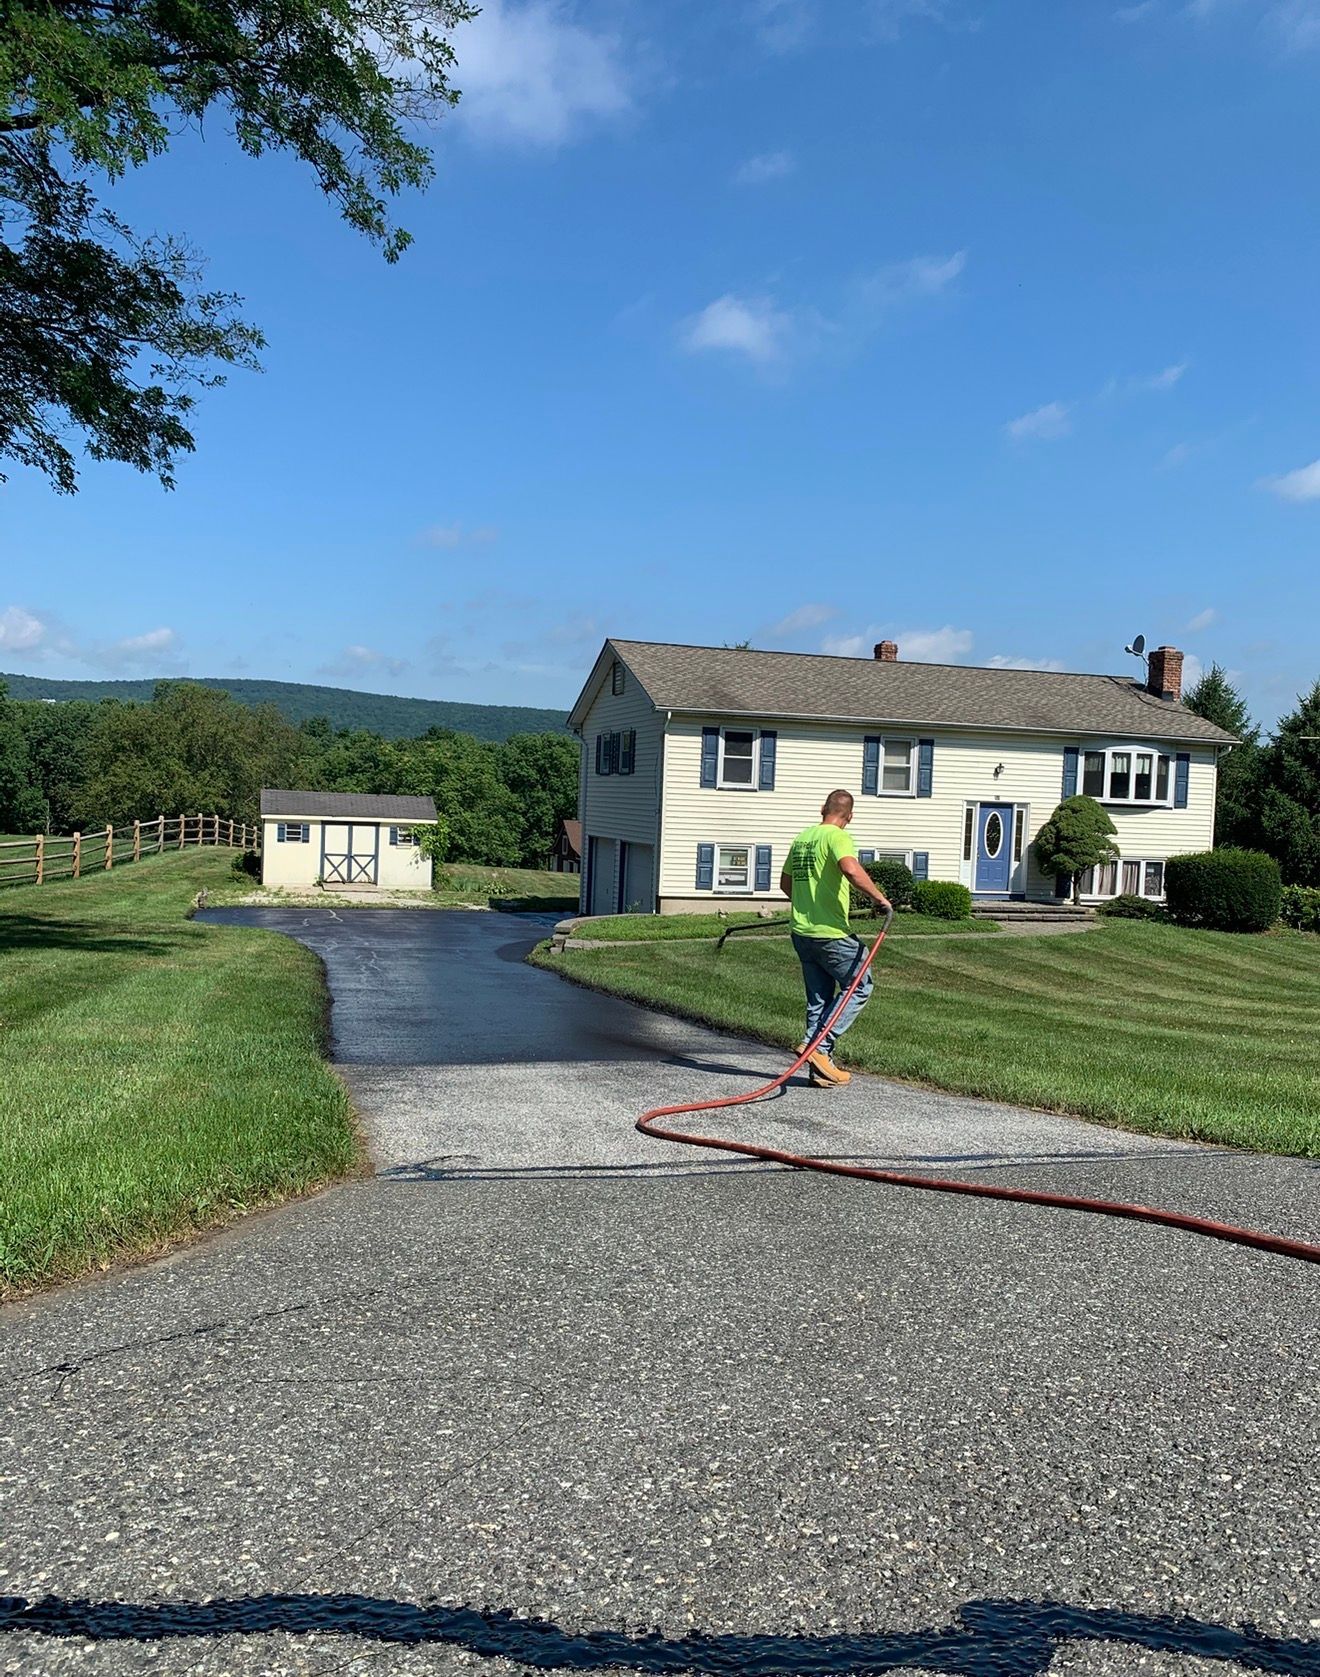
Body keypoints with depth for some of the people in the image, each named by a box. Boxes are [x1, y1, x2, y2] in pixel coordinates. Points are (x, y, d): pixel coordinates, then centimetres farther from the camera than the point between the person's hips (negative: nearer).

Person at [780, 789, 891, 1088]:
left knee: (819, 999, 14)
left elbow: (785, 882, 21)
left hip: (802, 933, 8)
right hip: (831, 933, -8)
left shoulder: (801, 838, 12)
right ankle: (818, 1046, -2)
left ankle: (821, 1068, 16)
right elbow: (851, 870, -30)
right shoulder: (837, 836, -11)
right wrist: (879, 897, -19)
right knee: (858, 988, 6)